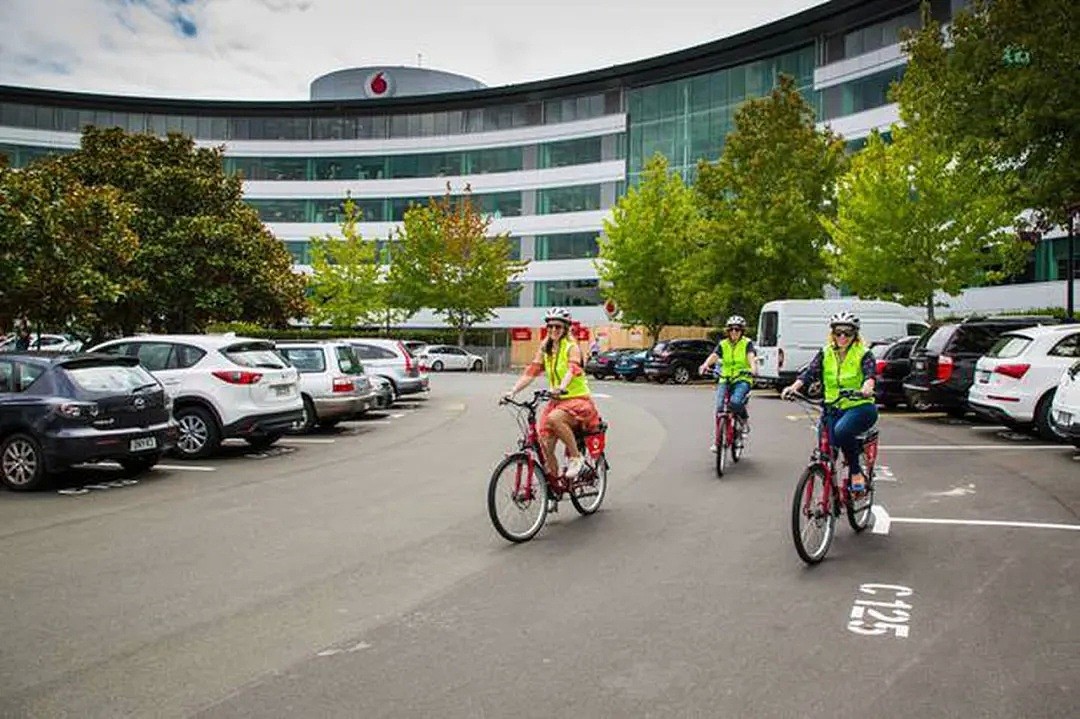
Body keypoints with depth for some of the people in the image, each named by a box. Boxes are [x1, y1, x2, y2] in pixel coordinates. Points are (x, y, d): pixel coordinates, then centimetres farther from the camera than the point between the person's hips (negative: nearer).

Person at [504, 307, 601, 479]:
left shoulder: (571, 346, -9)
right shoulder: (545, 349, 9)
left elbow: (572, 369, -27)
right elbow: (531, 371, 1)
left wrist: (561, 387, -47)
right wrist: (513, 391, -14)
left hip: (577, 399, -6)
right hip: (556, 401, 6)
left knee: (554, 419, -36)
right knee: (545, 446, -5)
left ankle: (576, 458, -18)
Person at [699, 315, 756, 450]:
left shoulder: (747, 343, 1)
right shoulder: (723, 344, 7)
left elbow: (751, 357, -17)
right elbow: (714, 356, -9)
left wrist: (753, 368, -39)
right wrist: (705, 365, -31)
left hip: (742, 379, -3)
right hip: (725, 379, 3)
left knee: (735, 402, -30)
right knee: (720, 407, -12)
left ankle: (745, 420, 4)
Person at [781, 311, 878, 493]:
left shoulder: (864, 354, -1)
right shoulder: (825, 353, 7)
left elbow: (870, 373, -20)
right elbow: (810, 372, -6)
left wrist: (867, 387, -44)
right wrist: (793, 387, -27)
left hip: (860, 406, -4)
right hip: (834, 408, 4)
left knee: (842, 431, -33)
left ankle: (857, 473, -13)